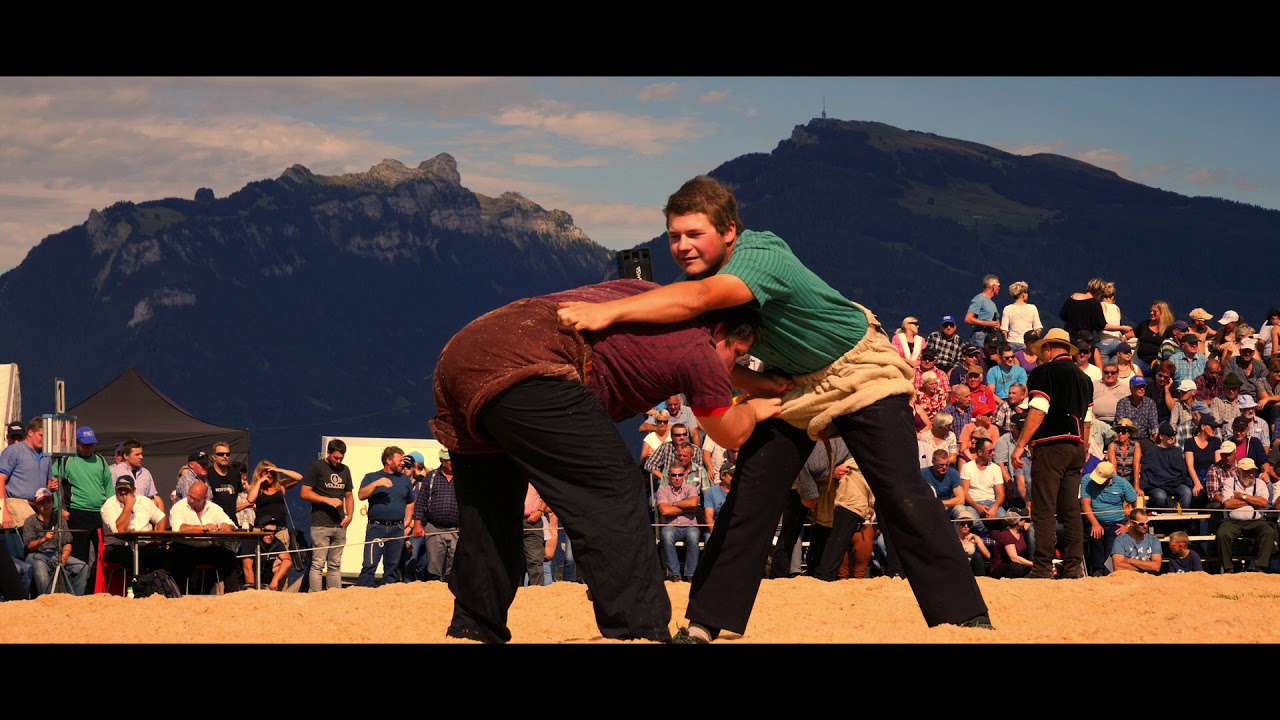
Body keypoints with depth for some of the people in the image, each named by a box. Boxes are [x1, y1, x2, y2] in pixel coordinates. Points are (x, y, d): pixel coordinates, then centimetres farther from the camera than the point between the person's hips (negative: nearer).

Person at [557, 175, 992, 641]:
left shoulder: (762, 255, -34)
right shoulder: (697, 275, -10)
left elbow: (697, 299, -52)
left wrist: (608, 312, -58)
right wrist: (754, 383, -21)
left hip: (858, 372, -7)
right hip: (790, 384, 7)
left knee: (900, 495, -13)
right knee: (748, 500, -1)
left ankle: (962, 616, -8)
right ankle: (706, 624, 2)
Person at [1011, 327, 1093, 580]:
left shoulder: (1045, 372, -3)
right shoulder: (1084, 379, 18)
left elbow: (1038, 412, -12)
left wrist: (1020, 445, -12)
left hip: (1051, 447, -7)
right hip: (1076, 448, 7)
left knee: (1044, 510, -9)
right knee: (1071, 511, 8)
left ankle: (1043, 568, -14)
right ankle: (1074, 567, 4)